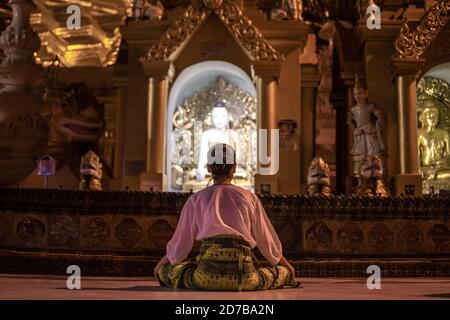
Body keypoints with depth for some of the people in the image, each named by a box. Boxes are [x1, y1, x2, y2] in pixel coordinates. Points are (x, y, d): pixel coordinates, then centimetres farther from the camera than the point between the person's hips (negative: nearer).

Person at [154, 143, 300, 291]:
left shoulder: (196, 199, 10)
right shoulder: (249, 197, 12)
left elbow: (181, 243, 15)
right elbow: (266, 239, 19)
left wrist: (161, 265, 35)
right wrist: (287, 267, 37)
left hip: (208, 275, -3)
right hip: (243, 276, 3)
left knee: (163, 270, 19)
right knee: (285, 272, 30)